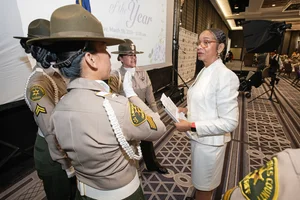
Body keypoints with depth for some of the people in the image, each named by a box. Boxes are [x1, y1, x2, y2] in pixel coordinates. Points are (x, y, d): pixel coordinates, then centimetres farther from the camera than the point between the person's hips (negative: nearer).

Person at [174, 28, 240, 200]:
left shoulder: (226, 75, -23)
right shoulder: (204, 71, 3)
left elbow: (230, 122, -25)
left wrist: (191, 126, -26)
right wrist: (187, 110, -1)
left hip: (210, 141, -7)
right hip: (198, 137, 8)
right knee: (200, 181, 29)